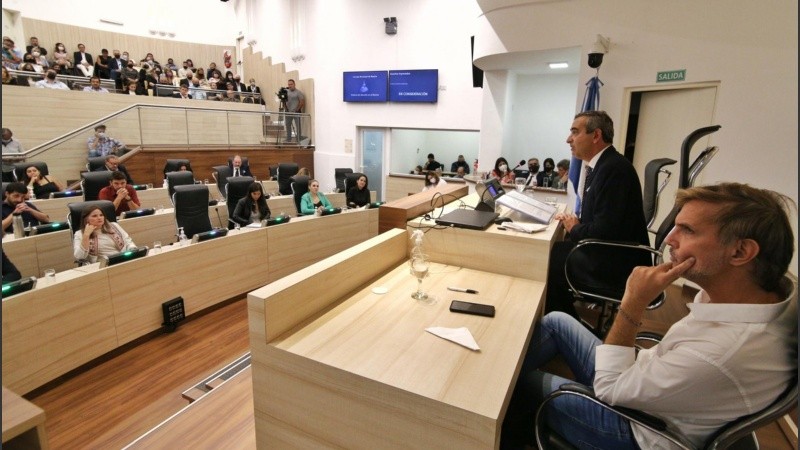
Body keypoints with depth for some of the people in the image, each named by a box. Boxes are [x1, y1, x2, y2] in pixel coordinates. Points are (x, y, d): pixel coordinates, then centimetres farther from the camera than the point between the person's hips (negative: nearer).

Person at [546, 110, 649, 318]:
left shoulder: (614, 168, -22)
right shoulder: (601, 165, 9)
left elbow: (605, 231, -27)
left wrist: (575, 228, -10)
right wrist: (574, 222, -4)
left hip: (618, 264, -9)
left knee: (548, 260, -10)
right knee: (551, 251, 4)